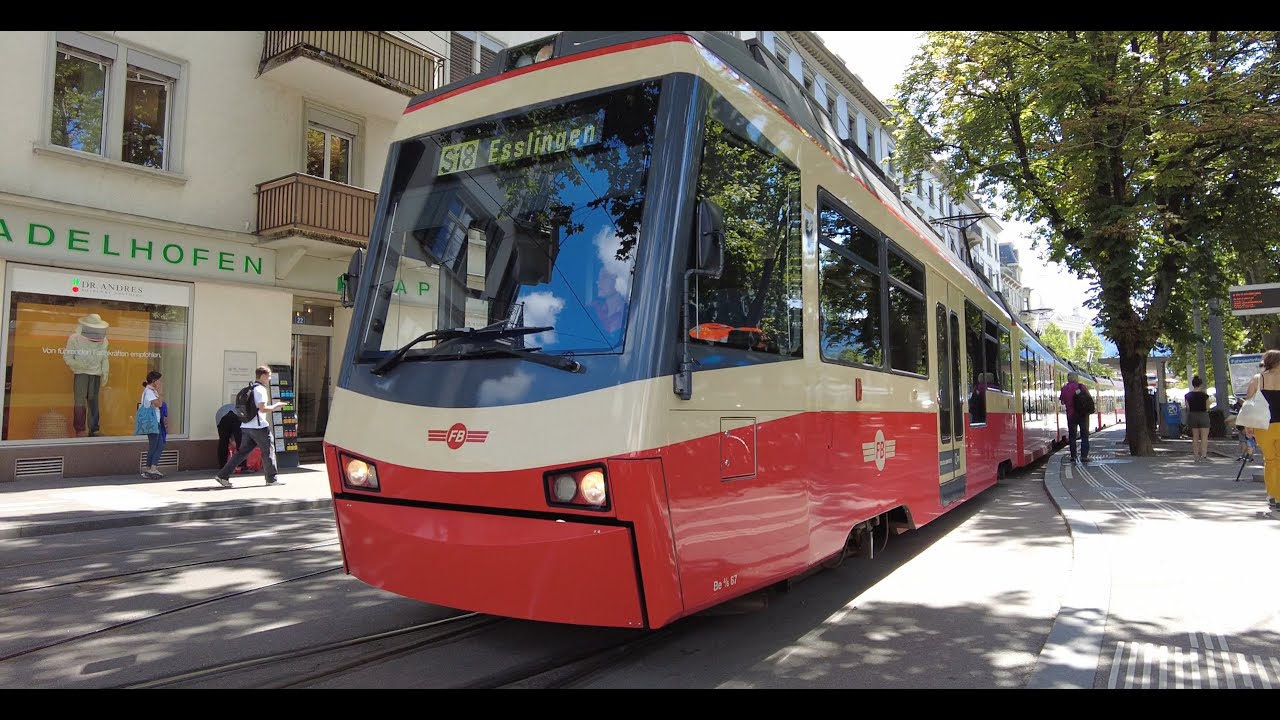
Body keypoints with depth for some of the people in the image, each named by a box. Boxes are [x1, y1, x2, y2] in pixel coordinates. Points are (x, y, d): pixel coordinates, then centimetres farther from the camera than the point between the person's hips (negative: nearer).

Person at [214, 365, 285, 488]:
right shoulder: (260, 389, -12)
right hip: (259, 426, -9)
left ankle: (223, 475, 5)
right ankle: (271, 479, 9)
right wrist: (276, 406, -6)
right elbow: (263, 408, -20)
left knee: (242, 452, 10)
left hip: (246, 426, 9)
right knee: (268, 450, 3)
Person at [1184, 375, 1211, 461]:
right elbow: (1207, 407, -6)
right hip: (1203, 415, -3)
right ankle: (1204, 454, -4)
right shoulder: (1204, 395, -11)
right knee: (1204, 437, 2)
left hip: (1192, 415, 3)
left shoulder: (1187, 396, -2)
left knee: (1195, 437, 12)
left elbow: (1188, 408, 0)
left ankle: (1196, 455, 13)